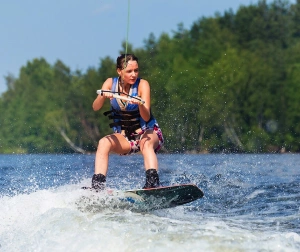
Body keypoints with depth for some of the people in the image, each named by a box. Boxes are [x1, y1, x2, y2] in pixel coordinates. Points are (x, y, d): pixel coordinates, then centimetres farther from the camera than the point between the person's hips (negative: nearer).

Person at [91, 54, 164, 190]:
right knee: (104, 143, -27)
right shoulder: (110, 83, -4)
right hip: (123, 136, 2)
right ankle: (97, 186, -33)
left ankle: (152, 184, -50)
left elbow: (146, 117, -21)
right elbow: (95, 107, -16)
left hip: (147, 132, -2)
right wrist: (103, 96, -37)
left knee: (146, 144, -36)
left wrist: (140, 104, -42)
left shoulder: (142, 84, -13)